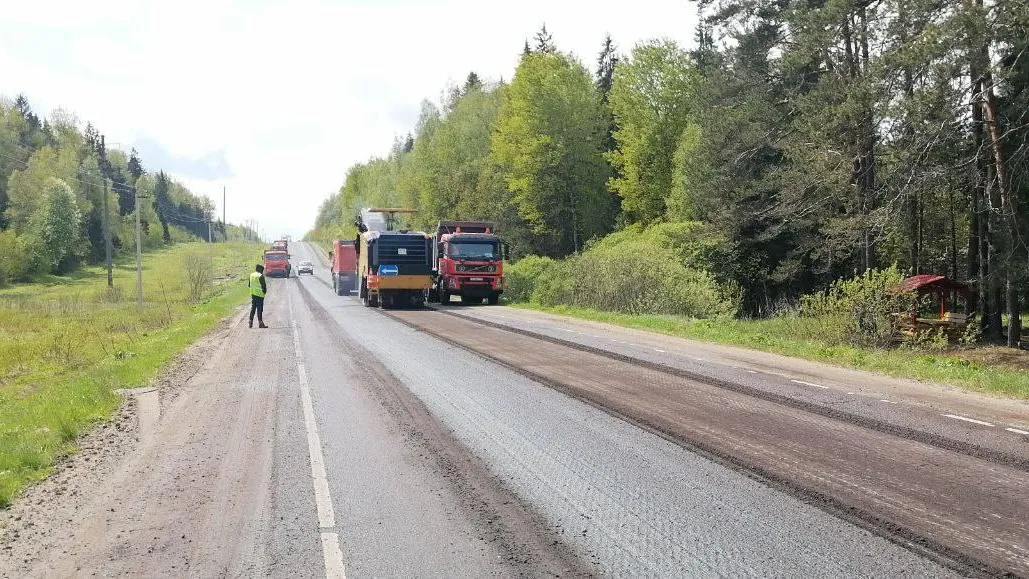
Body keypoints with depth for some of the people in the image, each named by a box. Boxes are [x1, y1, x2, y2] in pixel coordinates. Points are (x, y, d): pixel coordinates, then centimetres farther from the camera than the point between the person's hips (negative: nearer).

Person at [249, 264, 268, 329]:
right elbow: (264, 285, -15)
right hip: (259, 294, -7)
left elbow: (250, 285, 17)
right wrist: (265, 291, 1)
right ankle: (260, 323, -3)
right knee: (259, 309, -4)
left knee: (253, 308, 13)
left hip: (253, 294, 7)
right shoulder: (261, 276, -15)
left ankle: (251, 322, 13)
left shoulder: (251, 275, 10)